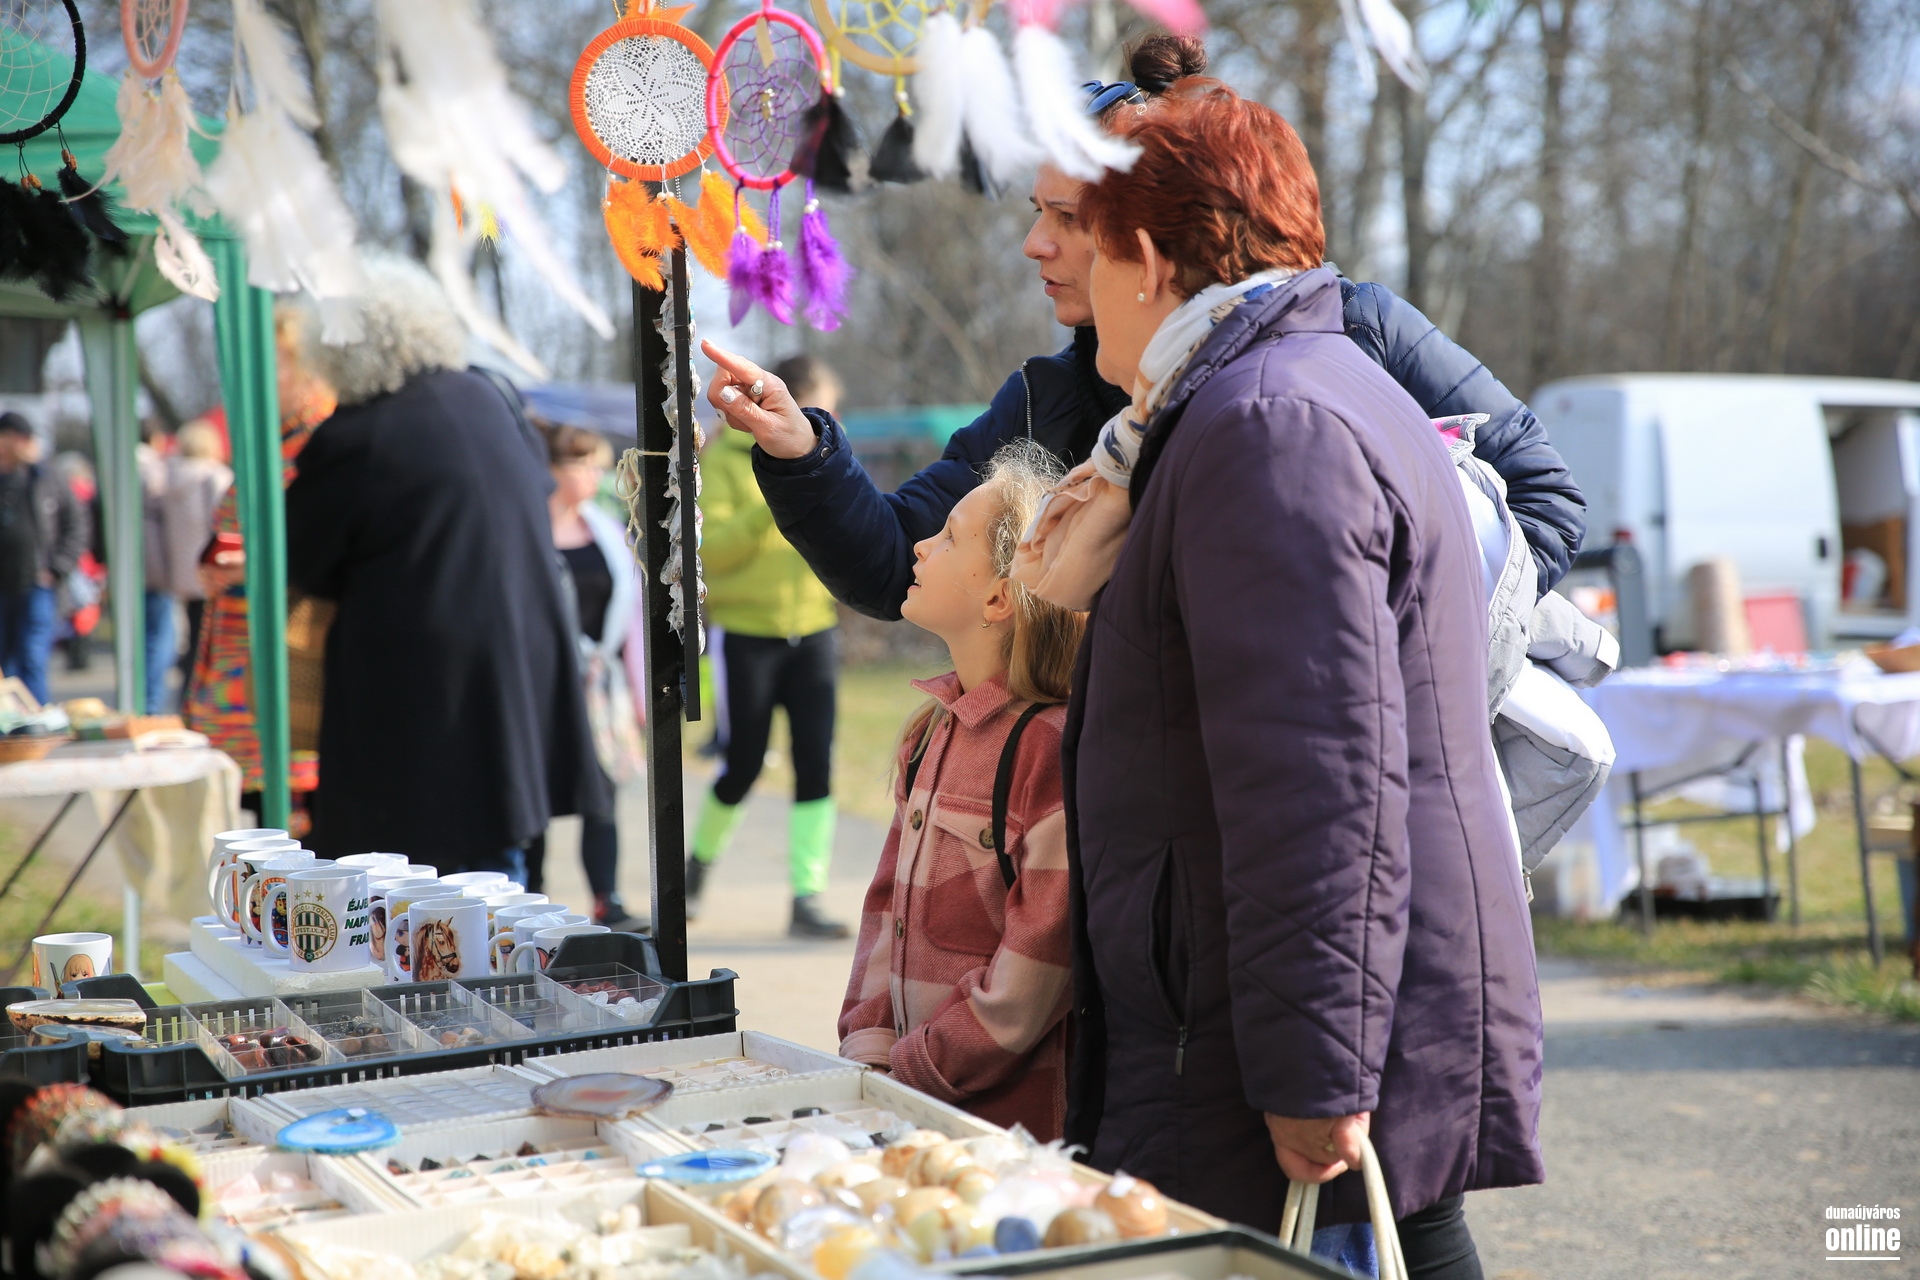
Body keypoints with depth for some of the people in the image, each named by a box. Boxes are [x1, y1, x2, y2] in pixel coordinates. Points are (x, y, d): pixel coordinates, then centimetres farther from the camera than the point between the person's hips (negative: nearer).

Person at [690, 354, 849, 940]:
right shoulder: (725, 460, -5)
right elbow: (708, 549, -16)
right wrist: (772, 507, -27)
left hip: (813, 632, 3)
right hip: (746, 633, -3)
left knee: (816, 763, -7)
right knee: (744, 765, 3)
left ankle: (806, 899, -3)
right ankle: (699, 861, 31)